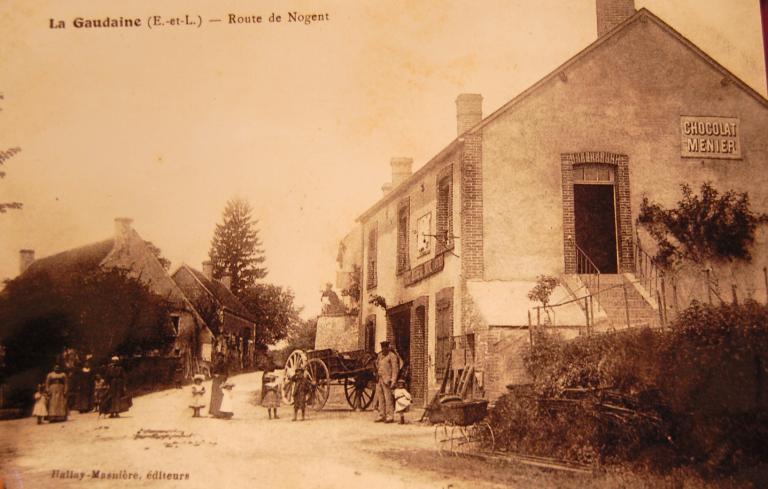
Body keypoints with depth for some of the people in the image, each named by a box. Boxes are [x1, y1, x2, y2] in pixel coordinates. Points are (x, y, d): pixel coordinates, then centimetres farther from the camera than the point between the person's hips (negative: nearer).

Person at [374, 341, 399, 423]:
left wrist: (393, 380, -17)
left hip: (387, 380, -7)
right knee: (380, 398, 9)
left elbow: (395, 369, -10)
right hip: (379, 379, 7)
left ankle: (390, 417, -5)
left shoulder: (392, 356, -5)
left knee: (388, 398, -8)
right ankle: (382, 416, 15)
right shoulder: (380, 355, 16)